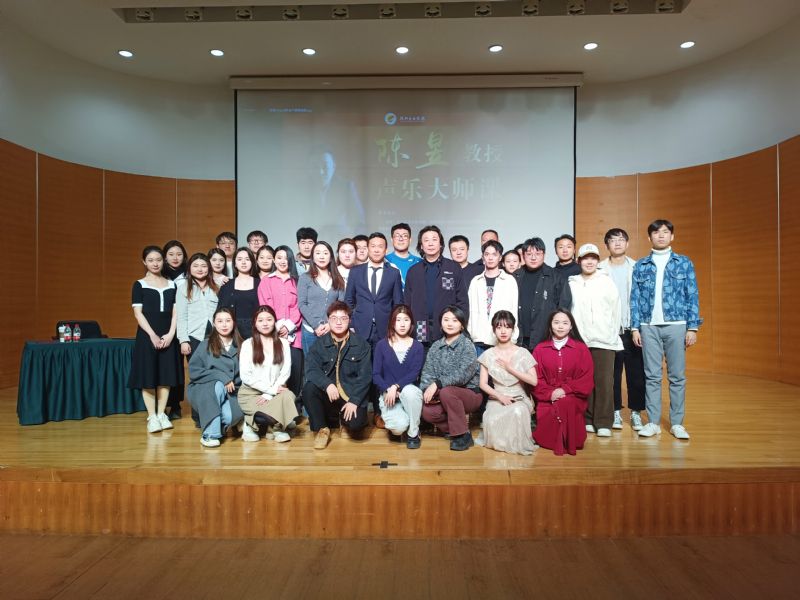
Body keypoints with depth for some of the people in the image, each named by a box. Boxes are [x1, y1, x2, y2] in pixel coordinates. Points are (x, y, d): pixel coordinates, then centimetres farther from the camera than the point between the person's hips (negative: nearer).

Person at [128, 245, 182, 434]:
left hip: (168, 336, 3)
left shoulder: (171, 284, 9)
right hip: (147, 336, -2)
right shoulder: (139, 285, 2)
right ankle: (152, 417, 6)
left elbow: (175, 312, 6)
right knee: (148, 376, -2)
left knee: (166, 375, 5)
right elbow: (138, 313, -5)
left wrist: (170, 334, -7)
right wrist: (152, 335, -14)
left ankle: (162, 414, 15)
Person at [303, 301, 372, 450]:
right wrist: (327, 384, -29)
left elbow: (365, 375, -8)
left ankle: (343, 417, 15)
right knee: (308, 388, -27)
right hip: (328, 393, 1)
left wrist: (354, 400, -18)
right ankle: (321, 428, -5)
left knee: (355, 425, -24)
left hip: (352, 395, -1)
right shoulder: (320, 344, 1)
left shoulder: (361, 344, -3)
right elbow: (311, 370, -11)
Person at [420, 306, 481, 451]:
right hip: (443, 396, 4)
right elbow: (427, 372, 0)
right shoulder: (436, 346, 6)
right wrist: (426, 391, -19)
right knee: (427, 412, -23)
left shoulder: (467, 345, -10)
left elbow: (463, 375, -22)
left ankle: (463, 435, -16)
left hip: (470, 394, -4)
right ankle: (455, 428, 5)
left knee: (446, 392, -34)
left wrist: (437, 384, -28)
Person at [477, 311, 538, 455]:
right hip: (497, 398, 1)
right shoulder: (488, 354, 4)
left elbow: (534, 381, -7)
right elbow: (483, 384, 1)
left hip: (519, 398, -1)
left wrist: (510, 368, -12)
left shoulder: (522, 353, 1)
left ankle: (517, 443, -9)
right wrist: (500, 396, -14)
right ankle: (500, 442, 0)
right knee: (492, 420, -34)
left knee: (517, 412, -38)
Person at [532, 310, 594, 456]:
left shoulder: (581, 348, 7)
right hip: (547, 400, 1)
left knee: (566, 404, -36)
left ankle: (568, 442, -15)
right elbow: (536, 378, 4)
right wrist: (550, 393, -13)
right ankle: (554, 441, -3)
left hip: (572, 397, -1)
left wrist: (565, 390, -12)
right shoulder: (540, 349, 10)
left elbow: (587, 378, 1)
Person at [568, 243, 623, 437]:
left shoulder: (607, 282, 7)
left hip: (604, 341, -1)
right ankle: (587, 420, 12)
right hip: (579, 341, 1)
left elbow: (616, 312, 9)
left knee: (604, 382, -5)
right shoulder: (571, 284, 7)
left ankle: (603, 423, 3)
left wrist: (613, 336, 6)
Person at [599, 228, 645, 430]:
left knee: (636, 373, 4)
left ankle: (636, 412, 16)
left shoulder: (636, 268, 5)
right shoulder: (600, 269, 2)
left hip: (632, 328, 1)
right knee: (612, 373, 5)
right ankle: (615, 411, 16)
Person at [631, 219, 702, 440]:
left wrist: (693, 328, -2)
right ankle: (653, 422, 11)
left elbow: (692, 296, 4)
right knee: (652, 376, 3)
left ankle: (677, 423, 13)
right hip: (649, 327, 1)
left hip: (676, 325, 0)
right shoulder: (640, 265, 8)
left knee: (677, 376, 3)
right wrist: (635, 328, 0)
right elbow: (635, 298, 6)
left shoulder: (684, 263, 6)